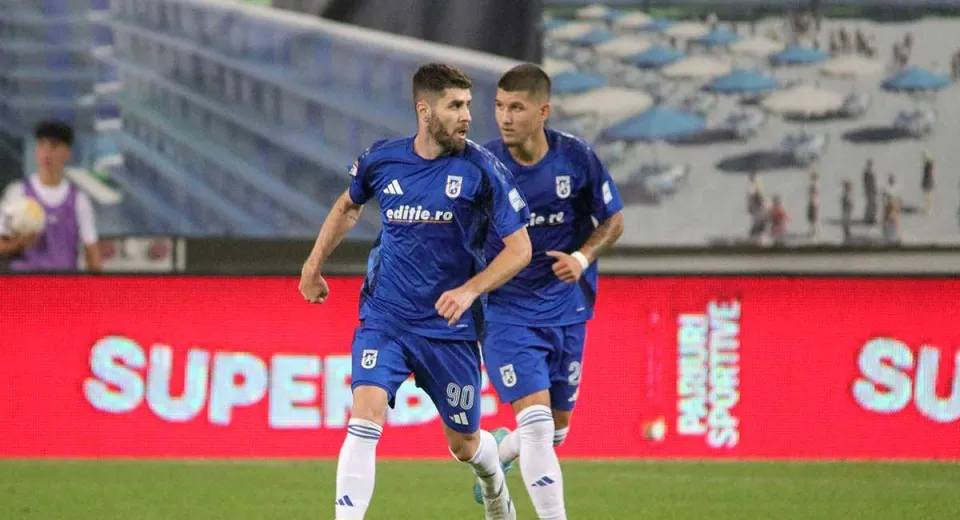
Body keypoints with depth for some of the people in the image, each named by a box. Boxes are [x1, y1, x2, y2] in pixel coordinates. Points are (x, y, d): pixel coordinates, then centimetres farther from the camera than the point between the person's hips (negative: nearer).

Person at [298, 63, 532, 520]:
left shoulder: (481, 170, -10)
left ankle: (491, 472, 51)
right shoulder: (380, 159, -2)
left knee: (464, 445, 14)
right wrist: (314, 265, 21)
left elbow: (519, 248, -7)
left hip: (450, 327, -1)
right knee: (364, 419, -22)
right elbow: (348, 206, 22)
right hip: (384, 317, 1)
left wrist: (470, 290, -21)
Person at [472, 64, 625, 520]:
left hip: (566, 308, 3)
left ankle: (497, 453, 48)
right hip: (505, 311, -3)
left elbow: (613, 221, 4)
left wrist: (582, 258, -13)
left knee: (556, 429, 15)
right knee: (536, 419, -19)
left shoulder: (576, 158, -9)